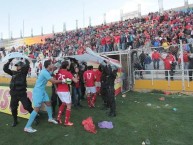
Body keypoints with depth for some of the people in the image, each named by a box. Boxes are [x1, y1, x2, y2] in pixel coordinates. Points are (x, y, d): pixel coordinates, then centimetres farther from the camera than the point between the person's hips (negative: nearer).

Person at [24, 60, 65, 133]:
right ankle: (27, 127, 1)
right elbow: (53, 81, -21)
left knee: (48, 103, 17)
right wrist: (62, 81, -9)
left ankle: (50, 118, 36)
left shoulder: (47, 72, 5)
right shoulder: (45, 72, -23)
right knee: (37, 108, -9)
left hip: (42, 91, 10)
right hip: (38, 91, -10)